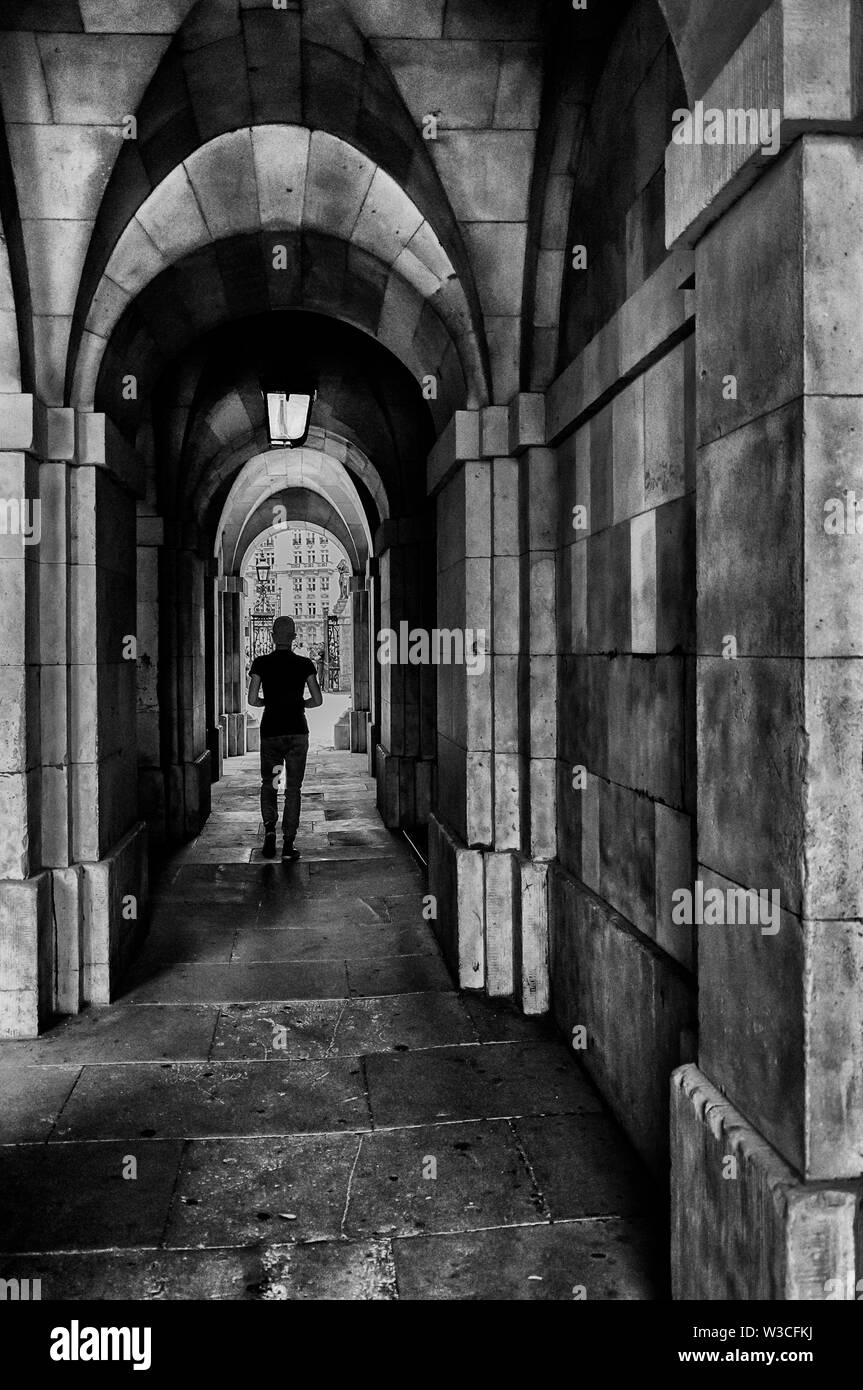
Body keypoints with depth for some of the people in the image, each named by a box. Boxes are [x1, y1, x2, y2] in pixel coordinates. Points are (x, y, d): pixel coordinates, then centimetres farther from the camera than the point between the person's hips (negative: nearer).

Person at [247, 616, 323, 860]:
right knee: (293, 788, 6)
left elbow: (252, 700, -6)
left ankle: (269, 827, -7)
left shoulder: (261, 663, -2)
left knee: (268, 784, 16)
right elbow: (317, 700, -3)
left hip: (270, 732, 0)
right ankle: (288, 844, 2)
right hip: (297, 731, 0)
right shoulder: (304, 664, -1)